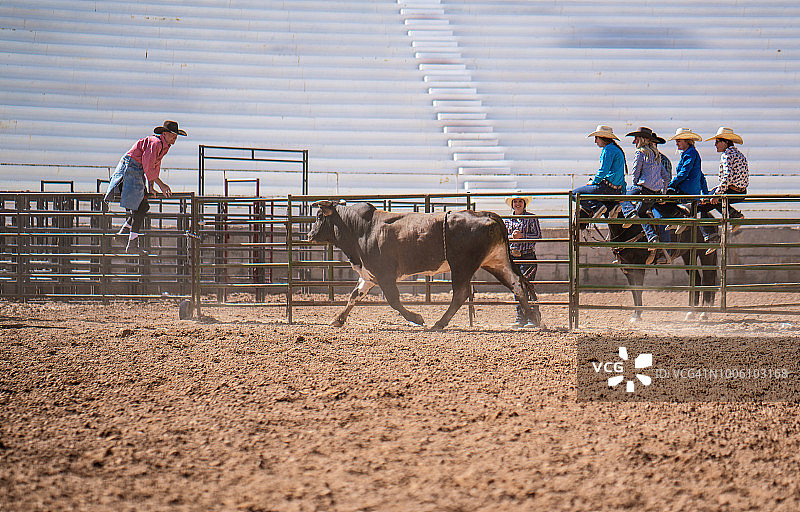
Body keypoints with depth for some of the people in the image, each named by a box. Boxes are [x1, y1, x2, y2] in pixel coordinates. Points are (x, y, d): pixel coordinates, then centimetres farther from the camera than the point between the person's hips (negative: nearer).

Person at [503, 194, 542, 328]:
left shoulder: (532, 218, 0)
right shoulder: (507, 220, 13)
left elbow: (538, 236, -4)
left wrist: (522, 236, -14)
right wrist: (512, 236, -7)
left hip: (528, 256, -5)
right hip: (512, 256, 5)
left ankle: (532, 318, -8)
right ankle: (520, 318, 11)